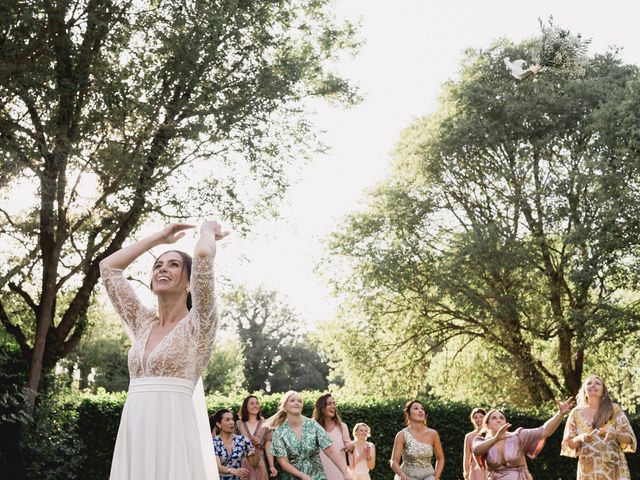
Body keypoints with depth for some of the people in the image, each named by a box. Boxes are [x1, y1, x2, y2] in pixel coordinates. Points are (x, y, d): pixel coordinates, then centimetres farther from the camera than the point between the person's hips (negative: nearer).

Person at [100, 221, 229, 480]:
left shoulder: (197, 324, -1)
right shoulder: (143, 323, 16)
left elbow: (203, 254, -15)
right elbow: (108, 266, 22)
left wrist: (208, 231, 7)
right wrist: (158, 238, 24)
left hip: (173, 433, -5)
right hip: (132, 434, 6)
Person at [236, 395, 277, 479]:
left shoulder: (264, 424, 3)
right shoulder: (239, 424, 2)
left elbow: (268, 447, -1)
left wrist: (272, 466, -8)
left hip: (259, 464, 1)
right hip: (243, 465, 0)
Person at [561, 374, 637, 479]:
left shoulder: (614, 409, 2)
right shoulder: (576, 413, 4)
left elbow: (630, 438, 1)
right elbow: (568, 444, 5)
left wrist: (616, 435, -19)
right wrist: (580, 438, -15)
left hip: (614, 468, -1)